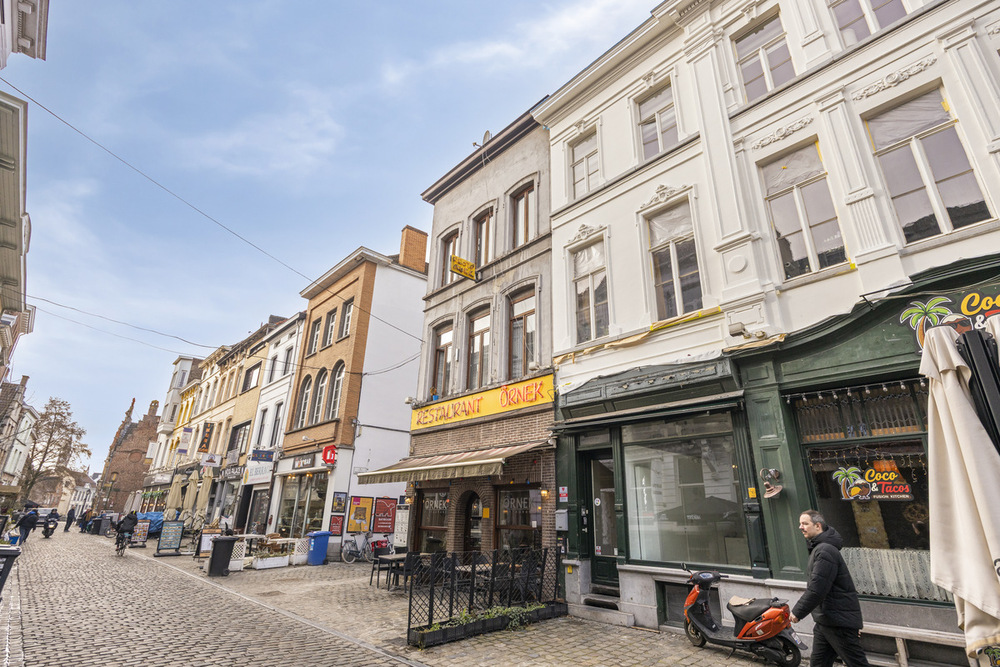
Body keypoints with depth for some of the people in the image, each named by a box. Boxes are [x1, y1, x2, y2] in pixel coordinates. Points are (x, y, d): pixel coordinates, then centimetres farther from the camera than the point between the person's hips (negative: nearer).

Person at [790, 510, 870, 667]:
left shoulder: (825, 551, -21)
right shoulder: (819, 547, 13)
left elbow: (816, 590, -24)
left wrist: (797, 612, -15)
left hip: (840, 622, -10)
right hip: (825, 621, 10)